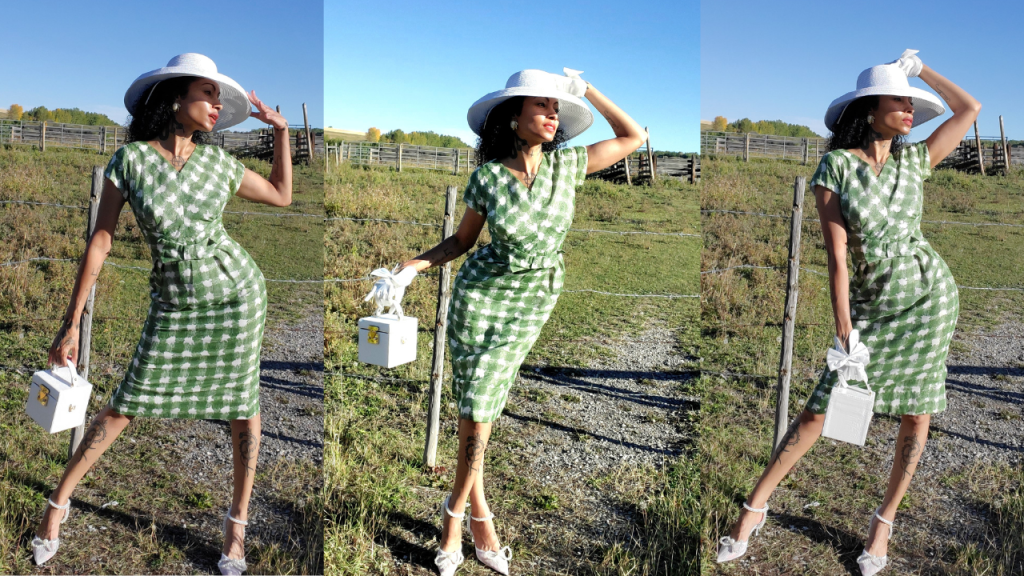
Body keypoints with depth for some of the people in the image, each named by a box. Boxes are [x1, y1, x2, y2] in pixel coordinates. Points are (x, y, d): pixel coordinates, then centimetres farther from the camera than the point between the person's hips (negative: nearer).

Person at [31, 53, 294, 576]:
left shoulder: (217, 162, -2)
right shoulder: (130, 159, -8)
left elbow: (281, 196, 13)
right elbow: (100, 242, -7)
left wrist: (281, 129, 5)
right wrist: (72, 323, -5)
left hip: (235, 290, 1)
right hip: (173, 304, -1)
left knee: (242, 403, 5)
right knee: (127, 404, 5)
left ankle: (237, 522, 20)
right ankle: (58, 501, 28)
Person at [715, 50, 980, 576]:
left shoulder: (914, 160, 3)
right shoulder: (836, 165, -8)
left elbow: (970, 109, 10)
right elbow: (836, 255, -13)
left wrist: (919, 68, 9)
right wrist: (844, 332, -17)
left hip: (929, 295, 3)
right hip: (869, 302, -3)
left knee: (916, 413, 5)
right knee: (820, 409, -4)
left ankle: (884, 521, 22)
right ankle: (756, 505, 8)